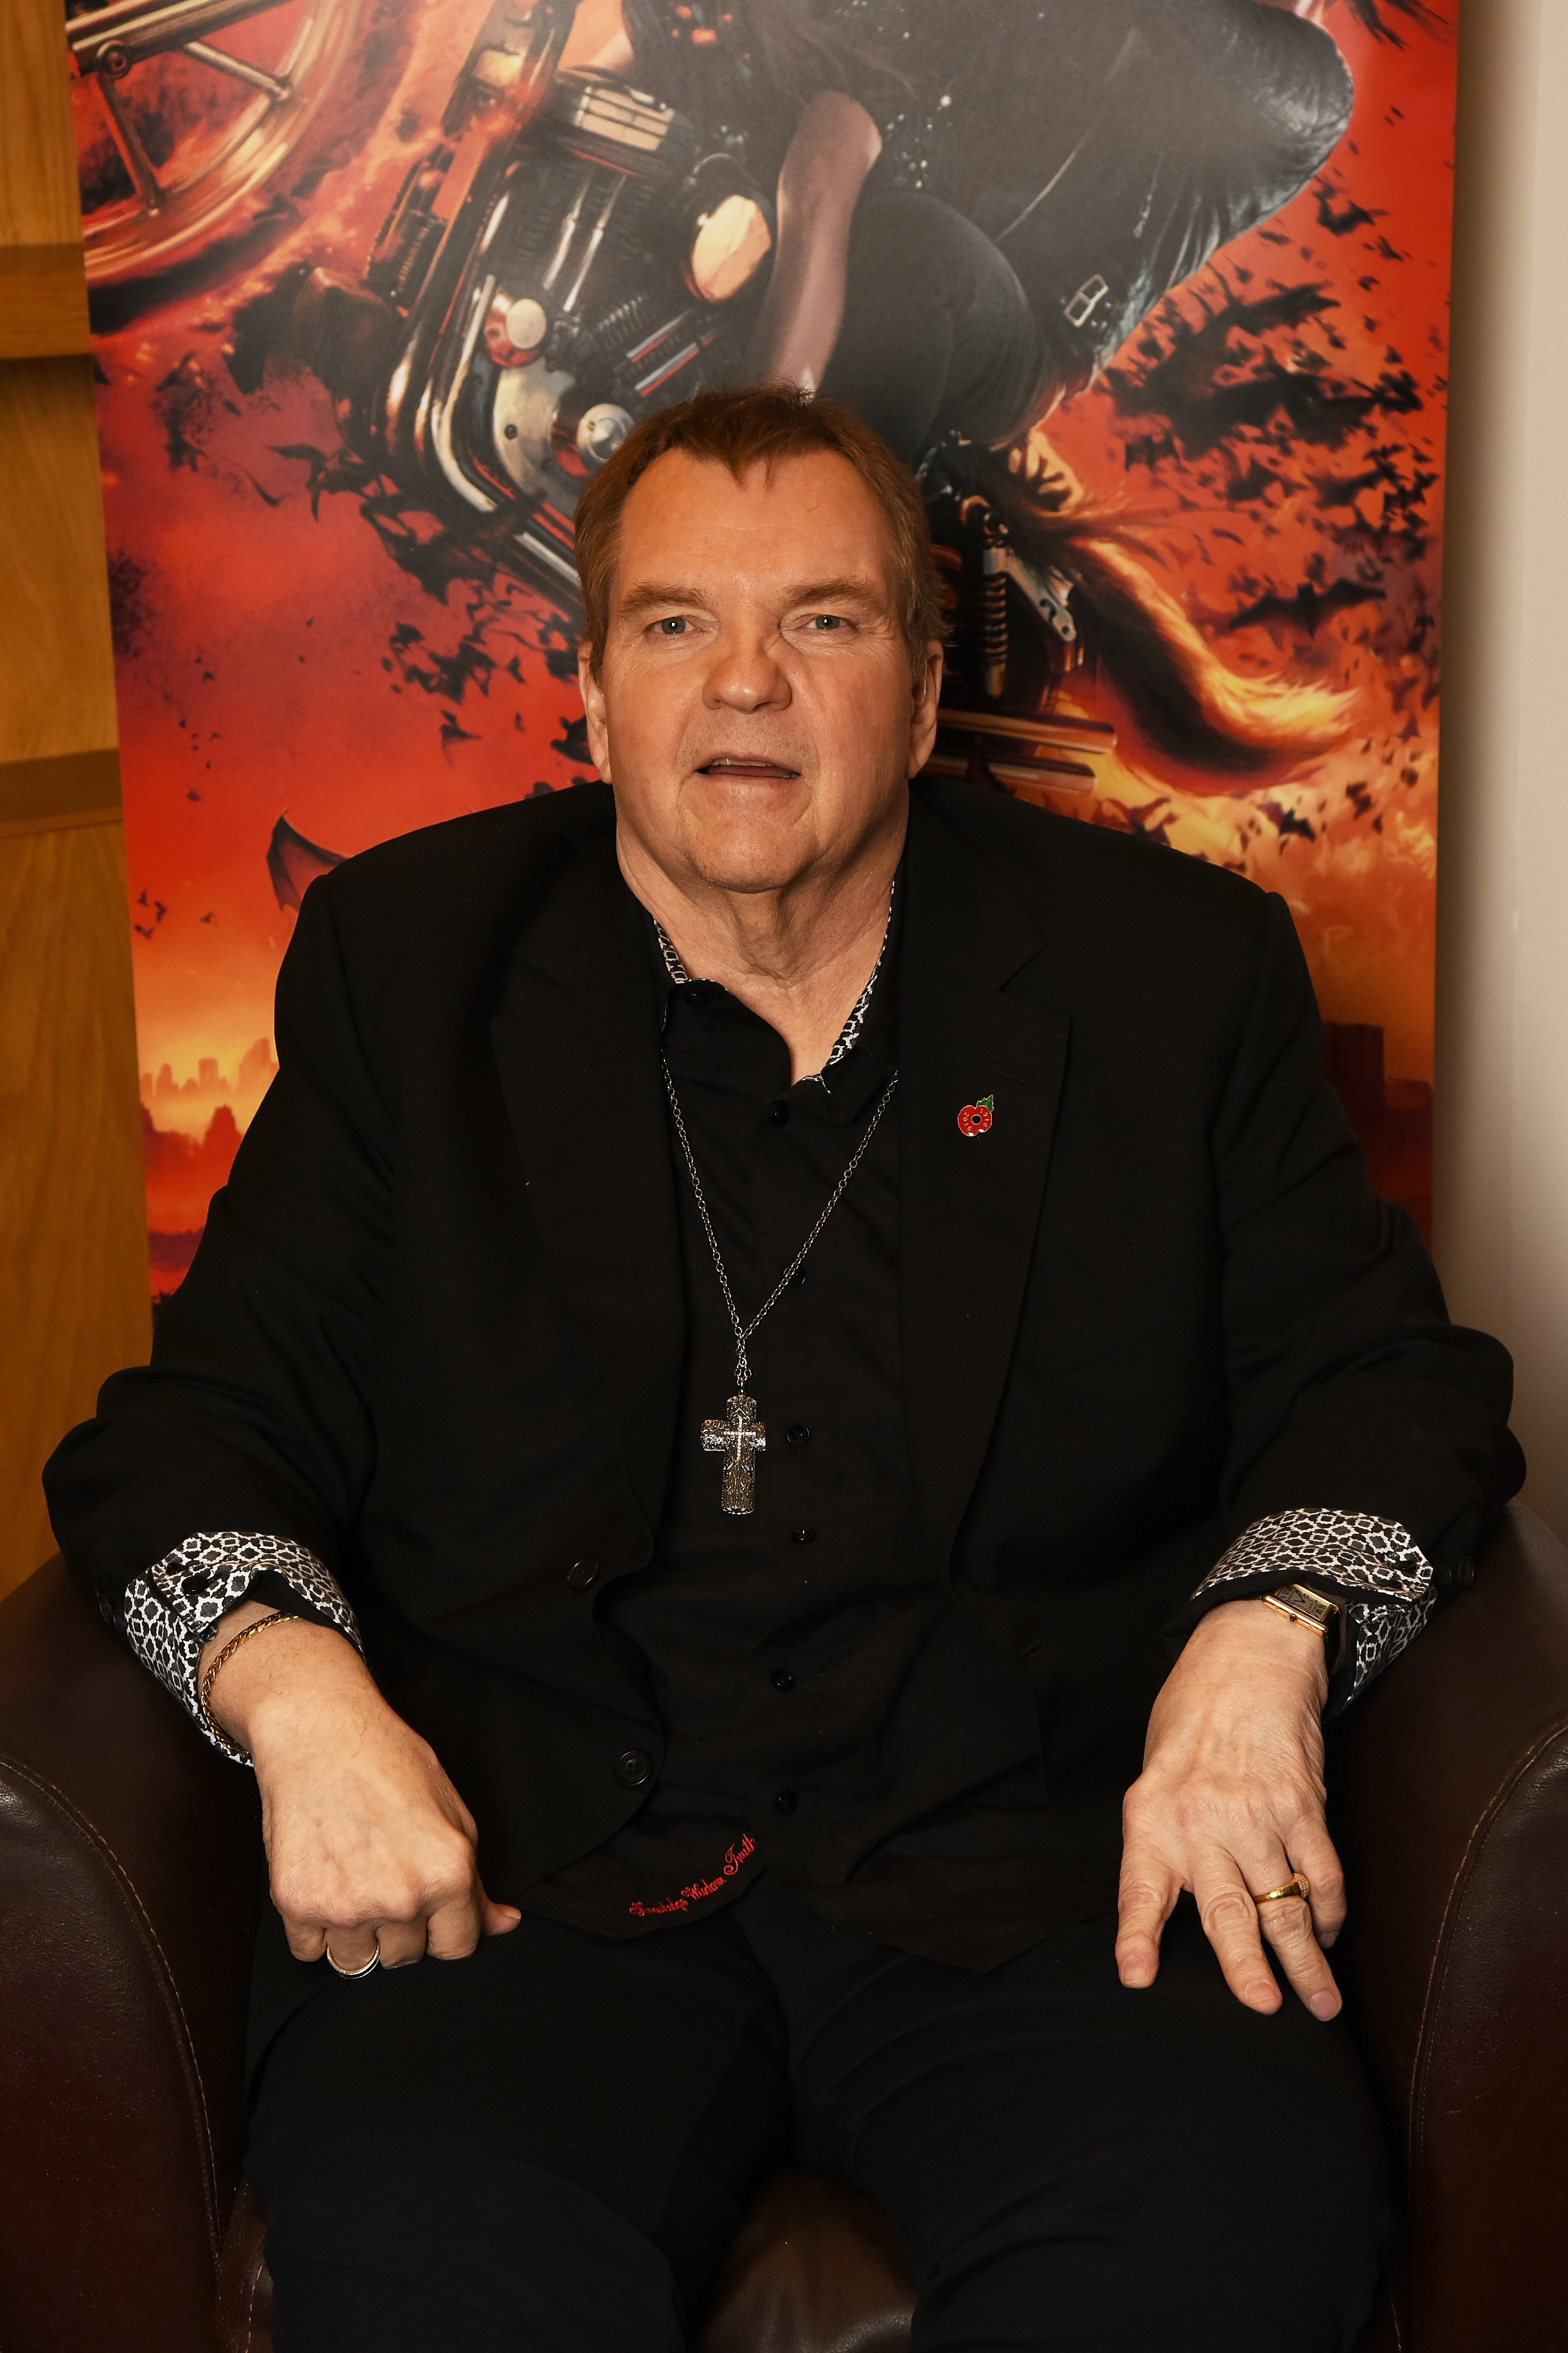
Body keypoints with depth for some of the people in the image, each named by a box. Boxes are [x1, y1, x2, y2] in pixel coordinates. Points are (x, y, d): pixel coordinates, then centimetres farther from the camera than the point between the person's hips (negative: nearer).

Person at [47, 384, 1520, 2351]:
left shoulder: (1174, 971, 12)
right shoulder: (408, 964, 12)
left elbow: (1389, 1378, 13)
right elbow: (193, 1424, 9)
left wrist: (1259, 1652, -9)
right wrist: (296, 1690, -12)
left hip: (1030, 1837, 1)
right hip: (529, 1854, 0)